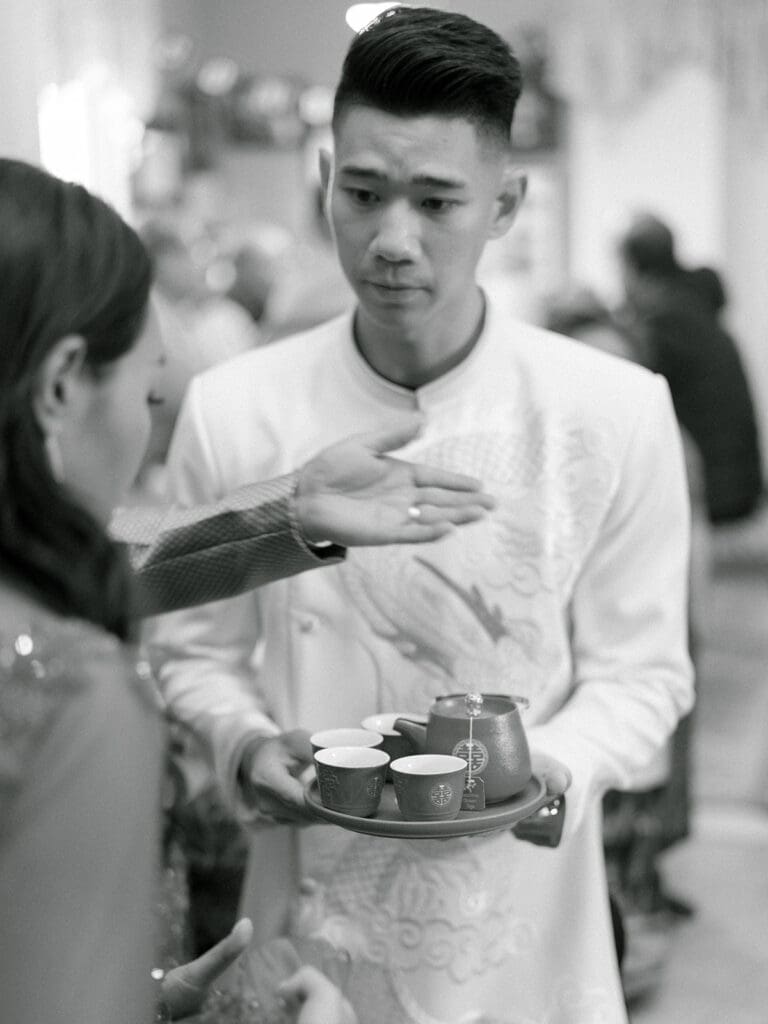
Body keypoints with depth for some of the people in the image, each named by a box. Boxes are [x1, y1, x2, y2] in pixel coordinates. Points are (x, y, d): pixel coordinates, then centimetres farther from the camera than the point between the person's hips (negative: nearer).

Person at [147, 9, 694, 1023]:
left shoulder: (616, 413, -12)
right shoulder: (231, 410, -9)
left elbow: (640, 670, -3)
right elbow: (197, 652, 3)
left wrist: (548, 769, -20)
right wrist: (248, 748, -16)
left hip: (526, 915, 0)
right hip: (309, 909, 1)